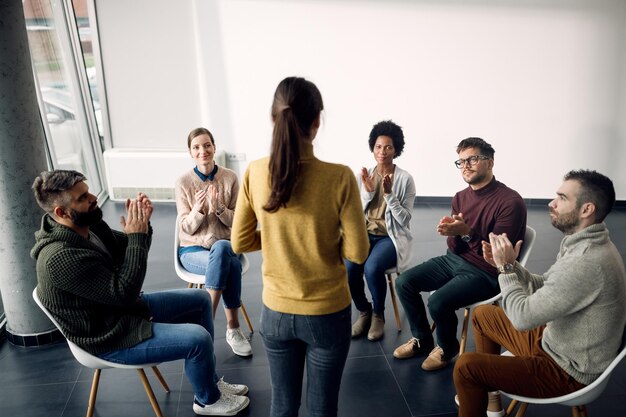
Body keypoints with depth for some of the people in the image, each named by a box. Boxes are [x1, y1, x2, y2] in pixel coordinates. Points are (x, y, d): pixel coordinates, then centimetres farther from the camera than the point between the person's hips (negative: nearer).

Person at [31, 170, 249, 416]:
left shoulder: (88, 225, -3)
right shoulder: (60, 257, -31)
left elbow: (125, 251, 8)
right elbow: (123, 292, -29)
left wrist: (141, 225, -13)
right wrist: (137, 236, -27)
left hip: (123, 308, 10)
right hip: (110, 336, -10)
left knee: (200, 300, 10)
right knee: (198, 338, -19)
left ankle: (209, 379, 22)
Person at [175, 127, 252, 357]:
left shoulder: (230, 178, -3)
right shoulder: (183, 182, -5)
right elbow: (186, 228, -5)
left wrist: (219, 208, -22)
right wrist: (197, 209, -25)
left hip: (224, 245, 1)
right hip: (193, 249, -1)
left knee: (221, 249, -36)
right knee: (230, 265, -32)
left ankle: (207, 320, -23)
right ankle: (233, 328, -20)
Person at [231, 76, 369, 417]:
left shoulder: (254, 173, -11)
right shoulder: (339, 177, -20)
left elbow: (240, 243, -2)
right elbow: (357, 252, -13)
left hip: (275, 312, 3)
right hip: (327, 313, -2)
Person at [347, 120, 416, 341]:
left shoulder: (405, 179, -6)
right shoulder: (364, 176, 4)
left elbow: (404, 220, -10)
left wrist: (388, 194, -22)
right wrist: (367, 192, -12)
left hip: (392, 237, -3)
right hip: (365, 234, 3)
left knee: (372, 267, -32)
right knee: (348, 267, -26)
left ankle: (378, 314, -3)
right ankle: (364, 311, 3)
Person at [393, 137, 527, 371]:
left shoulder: (510, 201, -18)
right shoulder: (460, 198, 4)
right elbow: (456, 249, 3)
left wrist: (467, 231, -32)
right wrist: (453, 233, -20)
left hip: (486, 272, -7)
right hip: (455, 260, 7)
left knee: (438, 301, -26)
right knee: (404, 282, -4)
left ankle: (447, 348, 7)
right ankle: (422, 340, 17)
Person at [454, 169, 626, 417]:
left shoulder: (587, 262, -33)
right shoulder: (586, 245, 0)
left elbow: (523, 317, -30)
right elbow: (544, 287, 10)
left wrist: (506, 268, -17)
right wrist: (507, 264, -6)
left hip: (568, 370, -10)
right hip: (554, 341, 10)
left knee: (466, 367, -17)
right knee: (483, 314, 19)